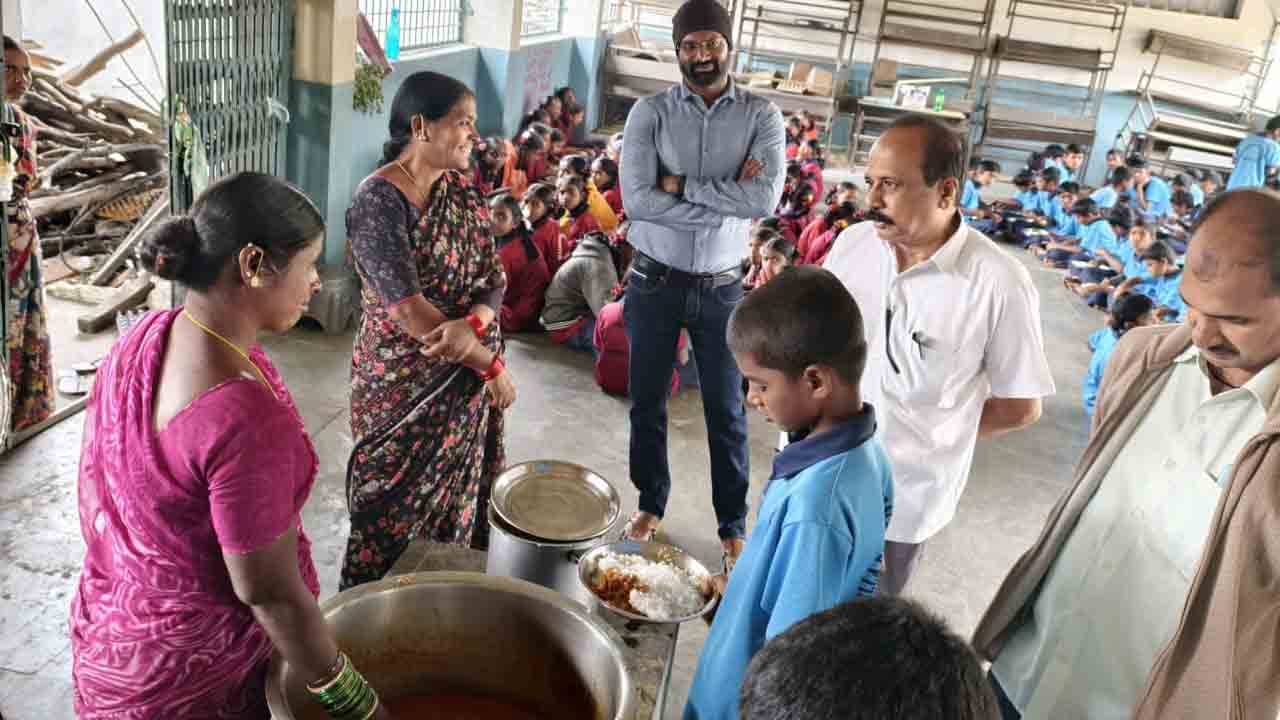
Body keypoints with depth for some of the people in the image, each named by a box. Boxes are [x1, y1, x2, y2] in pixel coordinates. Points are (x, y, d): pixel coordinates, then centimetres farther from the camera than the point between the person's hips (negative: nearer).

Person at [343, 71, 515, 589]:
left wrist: (471, 326, -23)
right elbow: (409, 311, -22)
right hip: (404, 385, -6)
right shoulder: (378, 200, -18)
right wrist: (490, 364, -16)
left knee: (459, 497, 18)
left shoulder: (461, 189, 3)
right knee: (399, 509, 10)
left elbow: (495, 277, -1)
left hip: (466, 380, 6)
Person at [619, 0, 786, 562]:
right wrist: (727, 200, -17)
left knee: (727, 409, 10)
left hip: (721, 287, 0)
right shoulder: (650, 111, -6)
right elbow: (637, 199, -18)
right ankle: (650, 504, 36)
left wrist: (681, 184, -18)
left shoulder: (761, 116, -4)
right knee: (647, 401, 14)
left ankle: (733, 521, 28)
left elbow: (765, 201, -19)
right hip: (655, 282, 1)